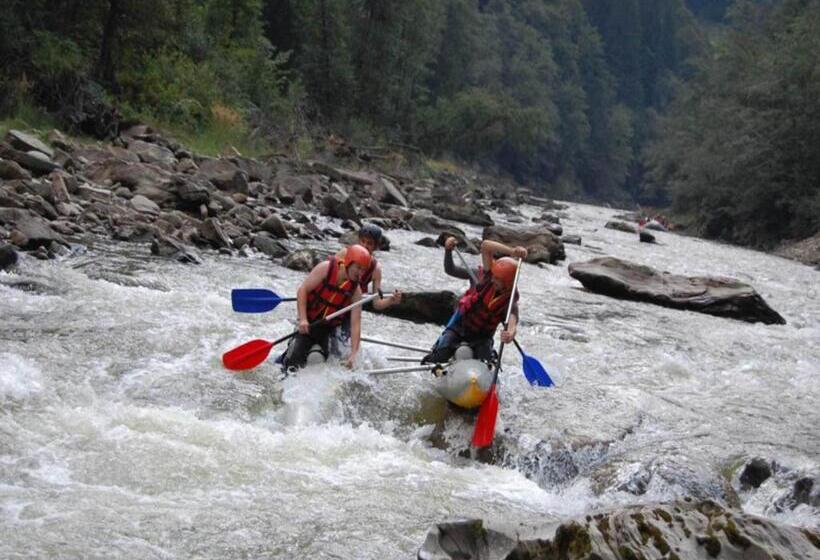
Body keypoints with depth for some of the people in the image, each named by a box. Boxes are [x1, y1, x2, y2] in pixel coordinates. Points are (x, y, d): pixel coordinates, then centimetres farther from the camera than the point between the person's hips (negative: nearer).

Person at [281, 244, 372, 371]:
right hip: (307, 323, -3)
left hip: (327, 331, 3)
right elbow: (302, 290, -14)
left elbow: (355, 324, -13)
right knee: (293, 362, -12)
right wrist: (303, 319, -23)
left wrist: (353, 354, -21)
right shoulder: (326, 268, -17)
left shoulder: (355, 290, -10)